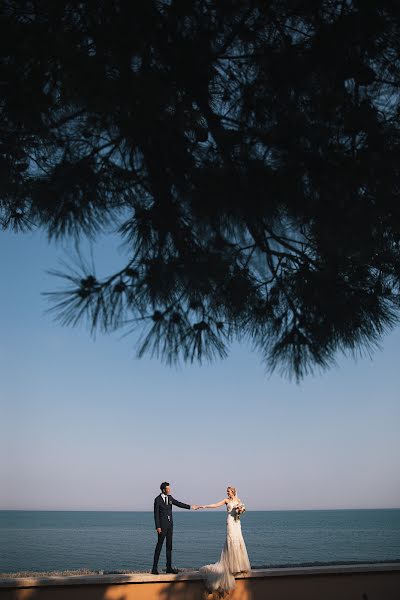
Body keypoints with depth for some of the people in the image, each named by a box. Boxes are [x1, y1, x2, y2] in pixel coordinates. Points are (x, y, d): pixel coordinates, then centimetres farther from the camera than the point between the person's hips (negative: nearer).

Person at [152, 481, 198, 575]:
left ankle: (169, 567, 14)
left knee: (169, 546, 8)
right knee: (159, 546, -6)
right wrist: (158, 527, -15)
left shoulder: (170, 497, 8)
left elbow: (178, 504, 14)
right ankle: (154, 568, -1)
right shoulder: (158, 499, -10)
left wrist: (190, 507, 11)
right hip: (162, 525, -7)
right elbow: (156, 514, -11)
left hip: (170, 525, 7)